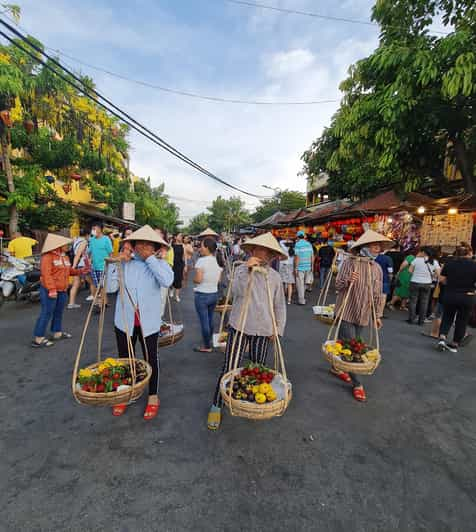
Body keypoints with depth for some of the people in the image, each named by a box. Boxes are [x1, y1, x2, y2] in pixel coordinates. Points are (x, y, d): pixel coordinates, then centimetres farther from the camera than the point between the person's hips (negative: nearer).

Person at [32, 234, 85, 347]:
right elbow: (46, 274, -21)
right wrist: (52, 289, -25)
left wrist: (79, 271, 3)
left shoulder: (65, 256, 14)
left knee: (59, 312, 17)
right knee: (46, 313, -4)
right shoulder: (48, 256, -14)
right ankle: (38, 338, 5)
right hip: (49, 290, -9)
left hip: (62, 290, 9)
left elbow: (69, 270, 21)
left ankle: (57, 333, 30)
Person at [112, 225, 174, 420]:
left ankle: (153, 397, 34)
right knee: (124, 359, 19)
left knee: (151, 359, 12)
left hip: (148, 322, -2)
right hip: (124, 321, 2)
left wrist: (150, 258, -21)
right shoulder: (124, 263, -1)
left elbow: (167, 281, -26)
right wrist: (120, 260, -14)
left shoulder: (159, 263, -6)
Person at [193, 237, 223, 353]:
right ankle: (209, 342, 36)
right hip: (214, 294, 6)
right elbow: (219, 279, 6)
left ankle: (207, 346, 16)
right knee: (210, 320, 21)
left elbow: (198, 279, -21)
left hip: (202, 295, -6)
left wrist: (193, 279, -1)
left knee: (204, 321, 5)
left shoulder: (201, 260, -18)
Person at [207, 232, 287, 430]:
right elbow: (236, 291, -22)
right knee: (229, 368, 2)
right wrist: (247, 269, -27)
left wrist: (278, 329, 6)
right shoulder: (242, 269, -5)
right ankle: (216, 406, 21)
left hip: (262, 331, 3)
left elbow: (279, 306, 8)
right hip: (239, 327, -2)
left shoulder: (275, 277, 2)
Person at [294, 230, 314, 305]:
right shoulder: (309, 244, 6)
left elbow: (297, 257, -15)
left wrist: (295, 268, -11)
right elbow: (312, 256, 8)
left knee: (300, 284, 3)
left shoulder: (297, 244, -11)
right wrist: (312, 266, 17)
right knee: (304, 283, 19)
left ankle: (301, 300, 7)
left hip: (300, 267, -5)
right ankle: (302, 297, 32)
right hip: (308, 267, 6)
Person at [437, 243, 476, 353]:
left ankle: (442, 338, 1)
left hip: (449, 295, 1)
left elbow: (442, 279, -1)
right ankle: (455, 344, 22)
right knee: (462, 321, 14)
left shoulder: (449, 263, -3)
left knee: (447, 317, 17)